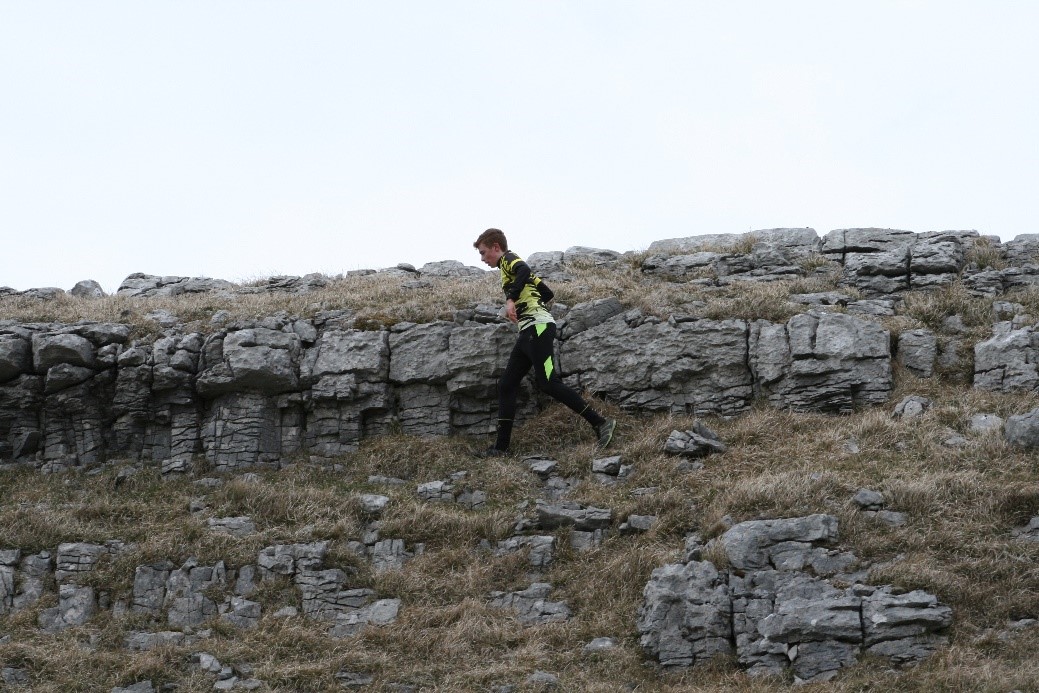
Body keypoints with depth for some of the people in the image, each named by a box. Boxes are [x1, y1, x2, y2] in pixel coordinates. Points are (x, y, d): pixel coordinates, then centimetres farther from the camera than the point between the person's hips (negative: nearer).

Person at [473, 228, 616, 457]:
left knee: (548, 383, -17)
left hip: (538, 327, -10)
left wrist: (511, 299, -31)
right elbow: (547, 293, 32)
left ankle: (600, 423, -16)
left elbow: (524, 270, -26)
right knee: (507, 386, 7)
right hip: (528, 333, 10)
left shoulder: (509, 259, 0)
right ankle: (501, 447, 7)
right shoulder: (512, 266, 28)